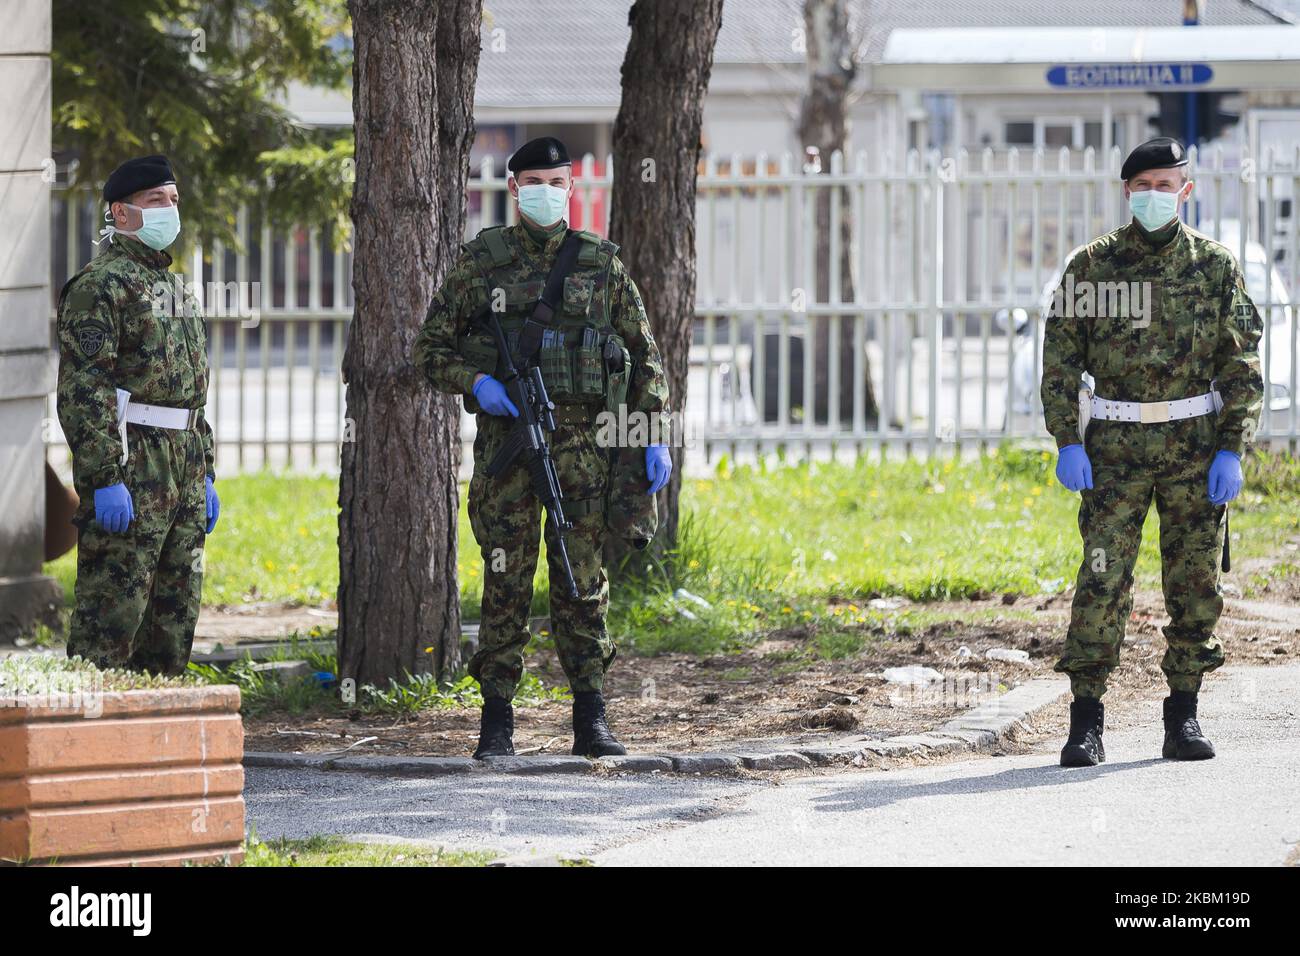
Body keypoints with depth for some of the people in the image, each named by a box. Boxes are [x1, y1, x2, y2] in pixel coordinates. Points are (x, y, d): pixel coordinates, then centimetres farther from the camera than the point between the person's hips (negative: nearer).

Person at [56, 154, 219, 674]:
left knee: (176, 613, 10)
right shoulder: (99, 284, -9)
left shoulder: (170, 286, 21)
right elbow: (83, 391, -17)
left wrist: (206, 475, 21)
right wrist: (105, 479, -23)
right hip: (130, 466, -9)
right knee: (112, 611, -10)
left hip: (183, 468, 9)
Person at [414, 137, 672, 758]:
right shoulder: (481, 261, 6)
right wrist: (476, 383, -11)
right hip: (505, 432, -1)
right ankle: (497, 722, 2)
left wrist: (655, 436, 2)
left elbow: (644, 356, 11)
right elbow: (432, 347, 8)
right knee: (506, 579, -1)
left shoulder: (600, 263, 9)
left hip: (582, 439, 1)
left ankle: (591, 722, 5)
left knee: (582, 579, 1)